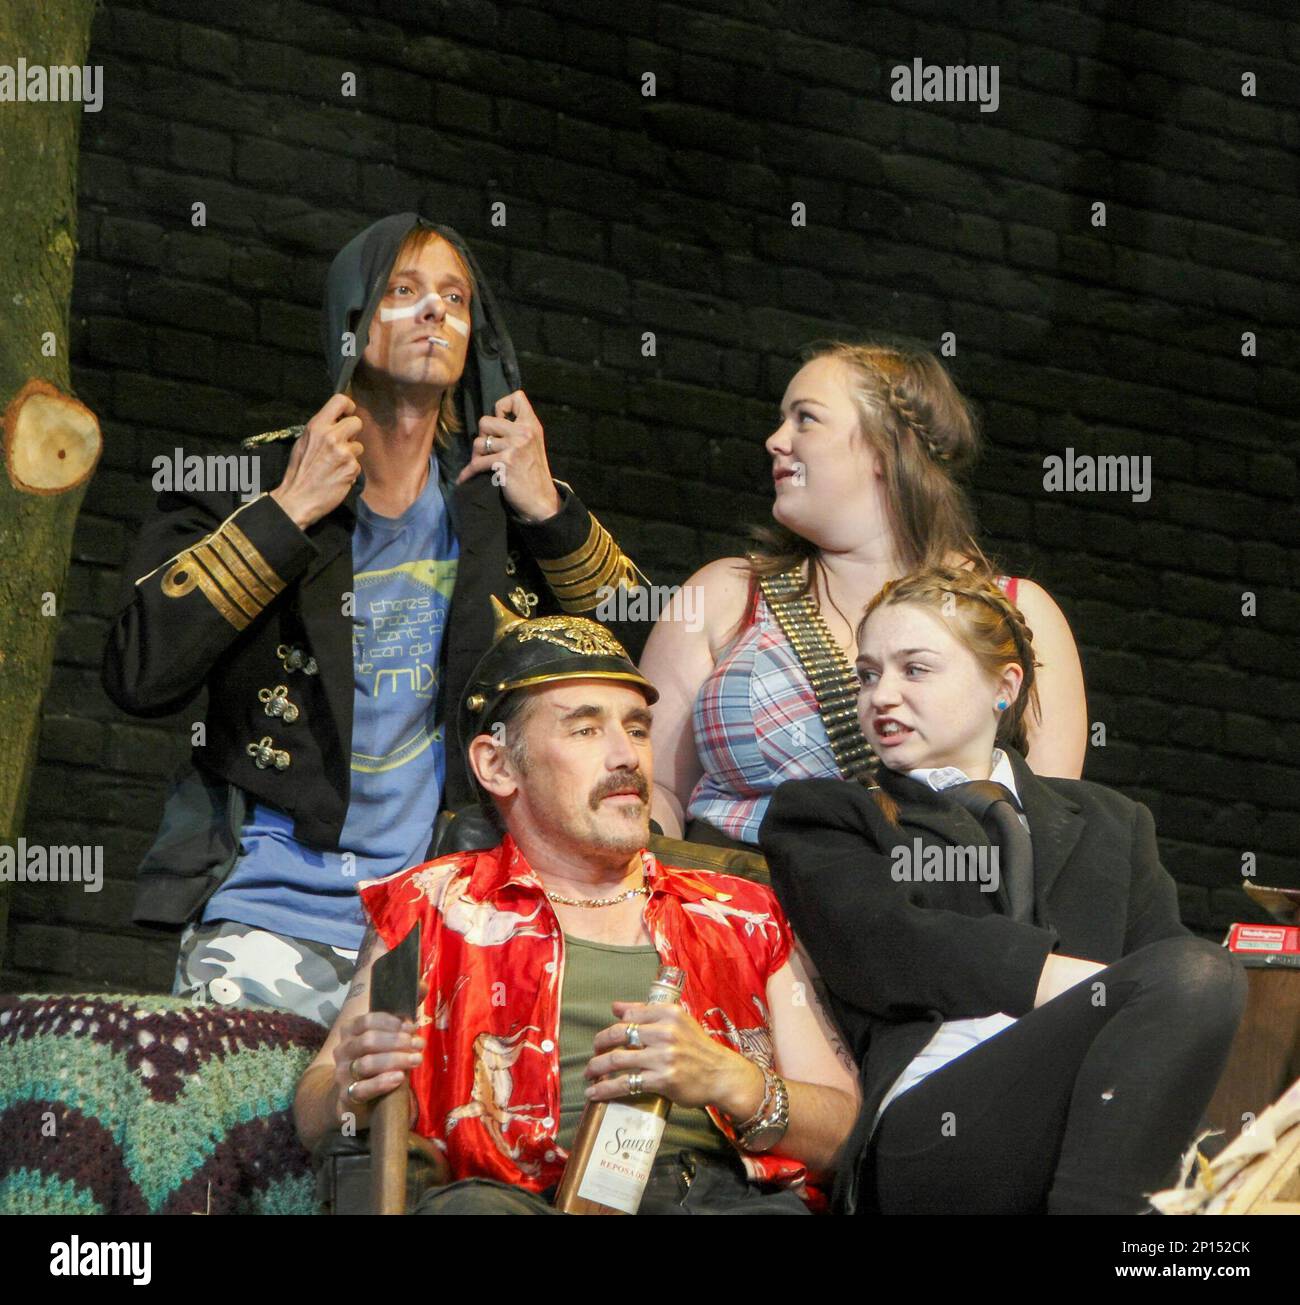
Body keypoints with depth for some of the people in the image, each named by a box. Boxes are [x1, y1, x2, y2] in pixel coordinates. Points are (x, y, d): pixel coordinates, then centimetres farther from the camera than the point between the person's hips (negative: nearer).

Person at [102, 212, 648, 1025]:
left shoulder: (503, 501, 12)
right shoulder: (250, 480, 5)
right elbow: (139, 677, -9)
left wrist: (551, 513, -2)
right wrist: (289, 513, -8)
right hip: (270, 919, -2)